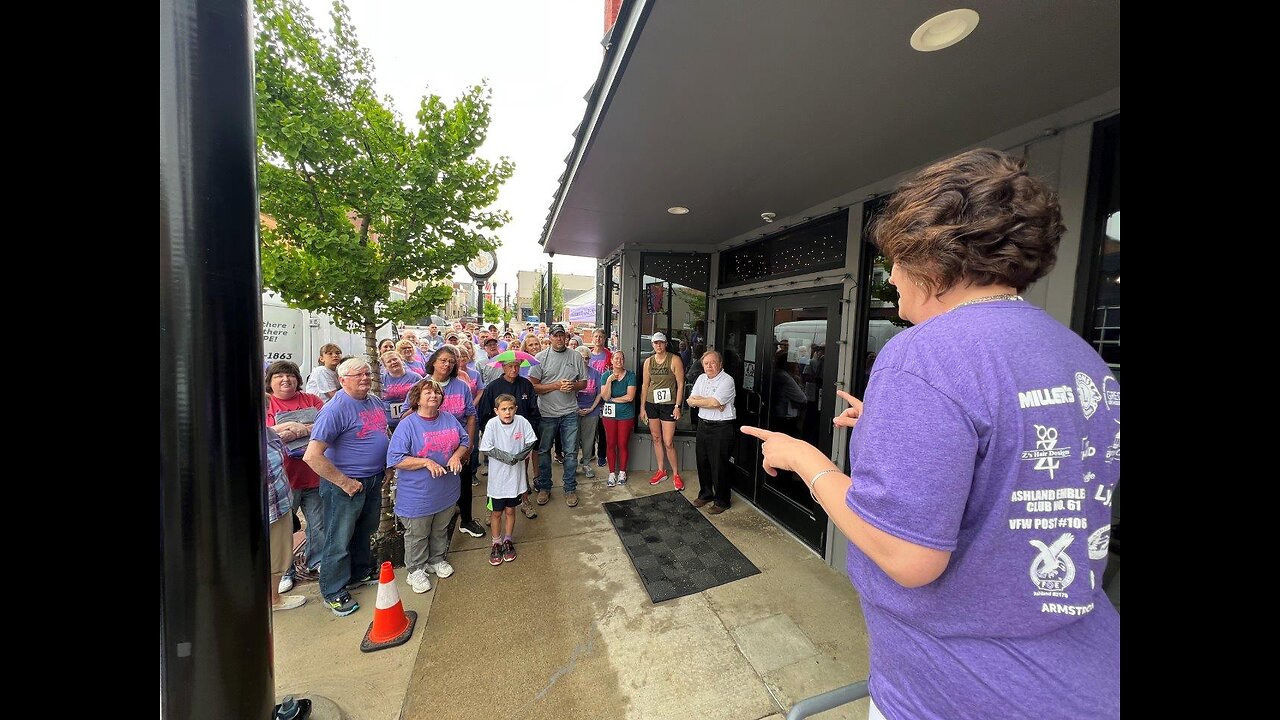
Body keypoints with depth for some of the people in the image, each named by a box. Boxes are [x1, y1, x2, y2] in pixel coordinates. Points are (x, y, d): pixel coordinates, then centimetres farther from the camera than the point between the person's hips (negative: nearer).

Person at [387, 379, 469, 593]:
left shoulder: (449, 419, 0)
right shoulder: (407, 424, -16)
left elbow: (465, 440, 8)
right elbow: (395, 459, -19)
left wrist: (457, 455, -11)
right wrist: (425, 462, -26)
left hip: (447, 490, 5)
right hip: (418, 494, -5)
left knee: (441, 530, 23)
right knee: (417, 535, 15)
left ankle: (437, 560, 45)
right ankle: (416, 570, 36)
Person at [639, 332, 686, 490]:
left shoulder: (674, 360, -7)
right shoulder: (648, 361, 5)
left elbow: (680, 385, -7)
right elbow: (645, 385, 9)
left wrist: (677, 407, -11)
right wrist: (642, 408, 8)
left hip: (668, 405, -4)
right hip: (651, 404, 4)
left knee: (668, 442, -3)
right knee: (656, 438, 12)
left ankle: (676, 475, 15)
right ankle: (661, 471, 28)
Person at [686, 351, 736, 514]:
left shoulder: (727, 381, -13)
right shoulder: (701, 378, 9)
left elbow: (714, 403, -24)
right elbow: (690, 401, 1)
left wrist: (698, 400, -9)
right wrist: (709, 401, -14)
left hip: (721, 428, -7)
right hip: (703, 425, 7)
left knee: (719, 466, 3)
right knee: (702, 462, 16)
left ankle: (721, 501, 20)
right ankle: (705, 494, 35)